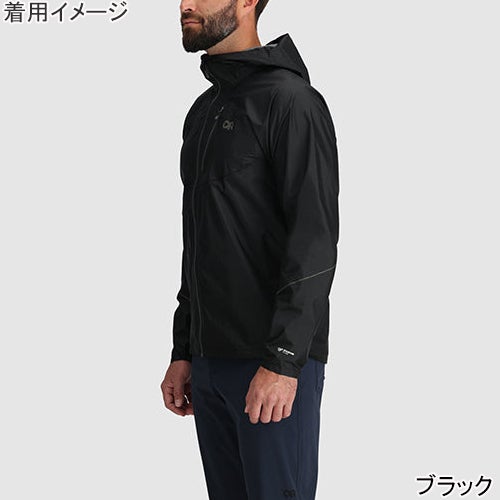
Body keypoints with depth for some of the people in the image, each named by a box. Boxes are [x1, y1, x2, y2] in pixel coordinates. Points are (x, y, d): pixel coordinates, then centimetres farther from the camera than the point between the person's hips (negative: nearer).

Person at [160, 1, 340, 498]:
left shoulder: (292, 101, -10)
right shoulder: (203, 112, 17)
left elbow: (315, 241, -17)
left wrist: (283, 361, -22)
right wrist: (183, 352, 16)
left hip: (275, 364, -8)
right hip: (209, 364, 8)